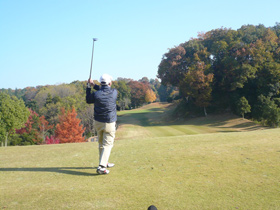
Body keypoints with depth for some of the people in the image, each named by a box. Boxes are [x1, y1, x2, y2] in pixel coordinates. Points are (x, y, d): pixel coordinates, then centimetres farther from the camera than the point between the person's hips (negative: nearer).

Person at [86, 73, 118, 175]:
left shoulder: (96, 94, -12)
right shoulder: (114, 92, -11)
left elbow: (88, 100, 10)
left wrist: (89, 87, 13)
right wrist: (94, 85, 8)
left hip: (98, 123, 3)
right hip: (109, 124, -3)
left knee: (101, 144, 19)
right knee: (107, 145, -1)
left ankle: (104, 162, 33)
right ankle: (101, 167, -12)